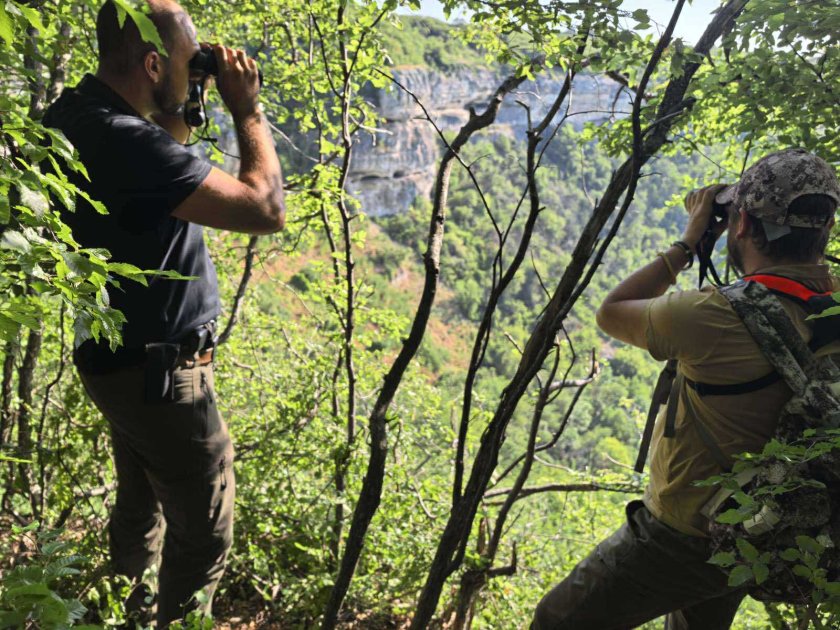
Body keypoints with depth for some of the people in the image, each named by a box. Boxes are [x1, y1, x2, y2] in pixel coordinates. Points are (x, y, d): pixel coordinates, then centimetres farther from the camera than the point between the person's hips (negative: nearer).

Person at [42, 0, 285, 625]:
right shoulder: (123, 139, -29)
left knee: (140, 509, 28)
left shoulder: (73, 113, 2)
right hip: (160, 369, -10)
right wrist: (248, 108, -16)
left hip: (120, 359, 10)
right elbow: (266, 208, -29)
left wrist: (181, 114, 7)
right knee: (202, 539, 7)